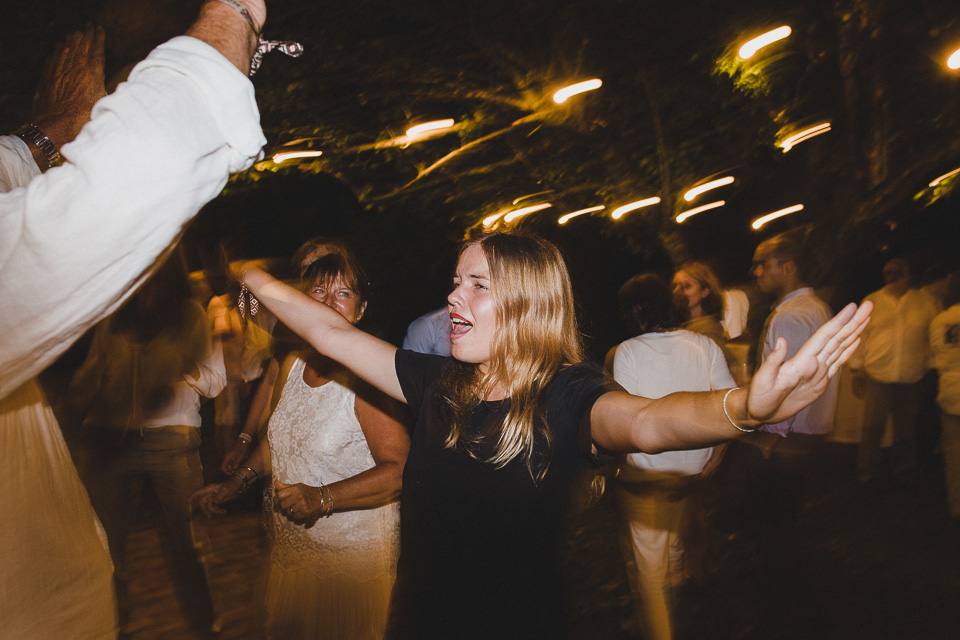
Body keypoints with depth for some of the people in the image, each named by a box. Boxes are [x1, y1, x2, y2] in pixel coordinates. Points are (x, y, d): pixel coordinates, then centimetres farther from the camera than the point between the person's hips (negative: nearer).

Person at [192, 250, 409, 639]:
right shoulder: (293, 363, 2)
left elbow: (399, 470, -26)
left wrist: (322, 499, -32)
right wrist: (235, 484, 9)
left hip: (352, 555, -7)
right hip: (289, 549, 8)